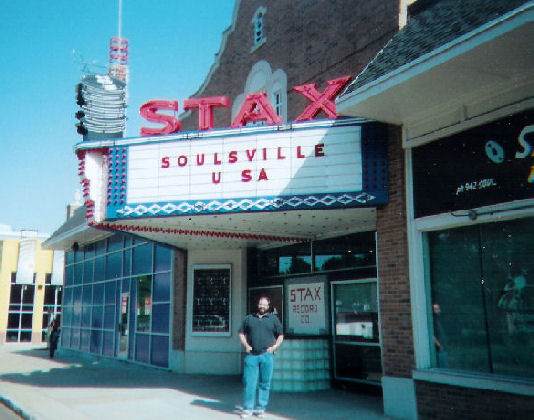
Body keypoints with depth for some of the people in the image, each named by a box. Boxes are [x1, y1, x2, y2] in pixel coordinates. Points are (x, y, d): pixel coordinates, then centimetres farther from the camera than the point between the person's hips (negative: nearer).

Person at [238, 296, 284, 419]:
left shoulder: (273, 319, 11)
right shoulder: (249, 318, 14)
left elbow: (280, 336, 12)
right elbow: (241, 333, 16)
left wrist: (274, 347, -2)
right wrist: (245, 345, 1)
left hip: (267, 355, 0)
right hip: (251, 355, 0)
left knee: (265, 383, 4)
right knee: (249, 382, -1)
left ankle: (260, 408, 14)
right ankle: (247, 408, 8)